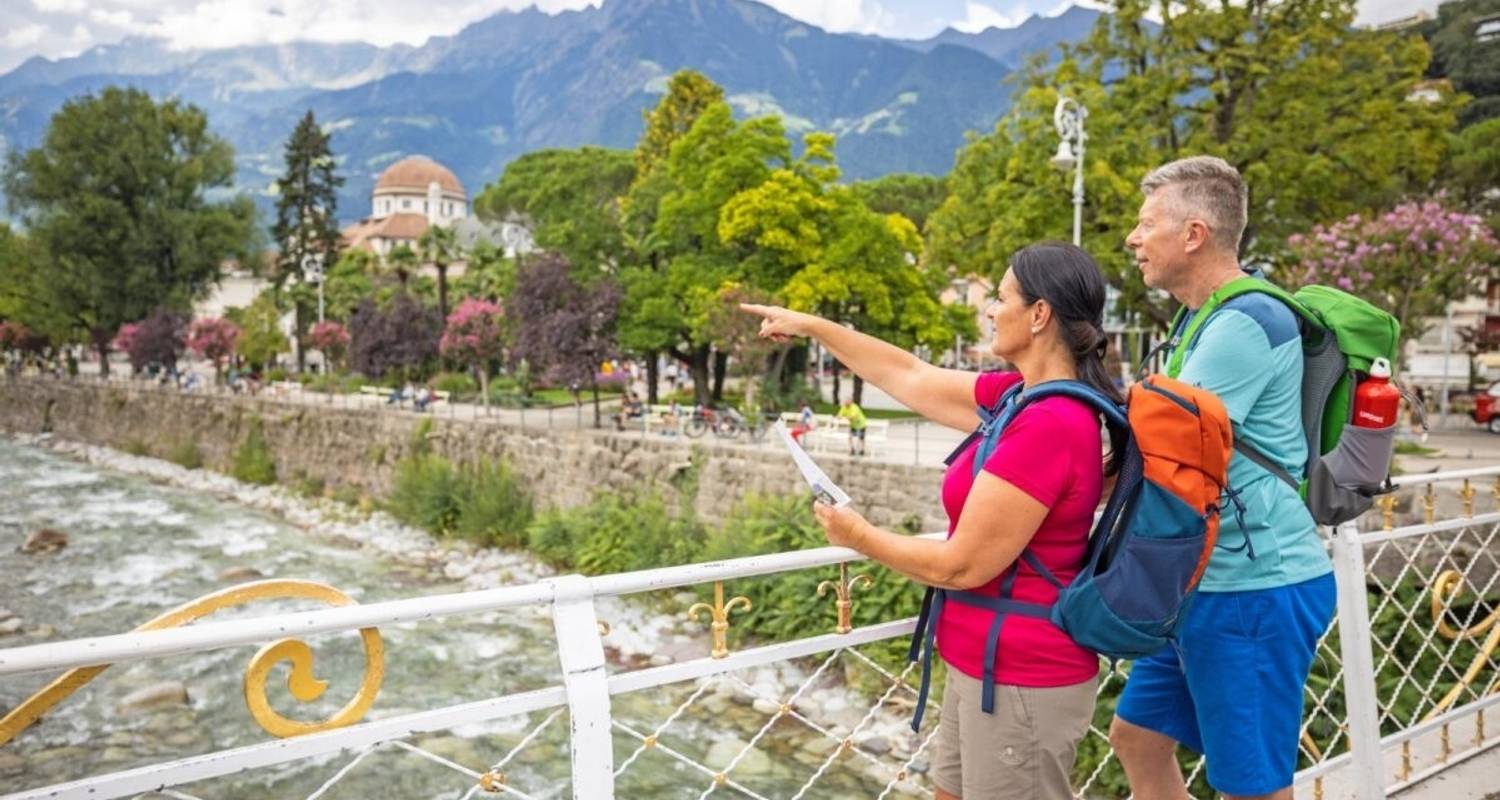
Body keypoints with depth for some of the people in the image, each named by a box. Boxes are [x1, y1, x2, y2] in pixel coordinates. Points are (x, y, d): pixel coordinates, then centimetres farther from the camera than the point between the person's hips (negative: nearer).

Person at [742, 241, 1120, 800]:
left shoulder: (1049, 425, -26)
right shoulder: (1026, 397, 2)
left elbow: (962, 565, -23)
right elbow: (911, 378, 13)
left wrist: (860, 537, -7)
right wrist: (811, 326, 17)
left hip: (1019, 680, -9)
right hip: (989, 666, 9)